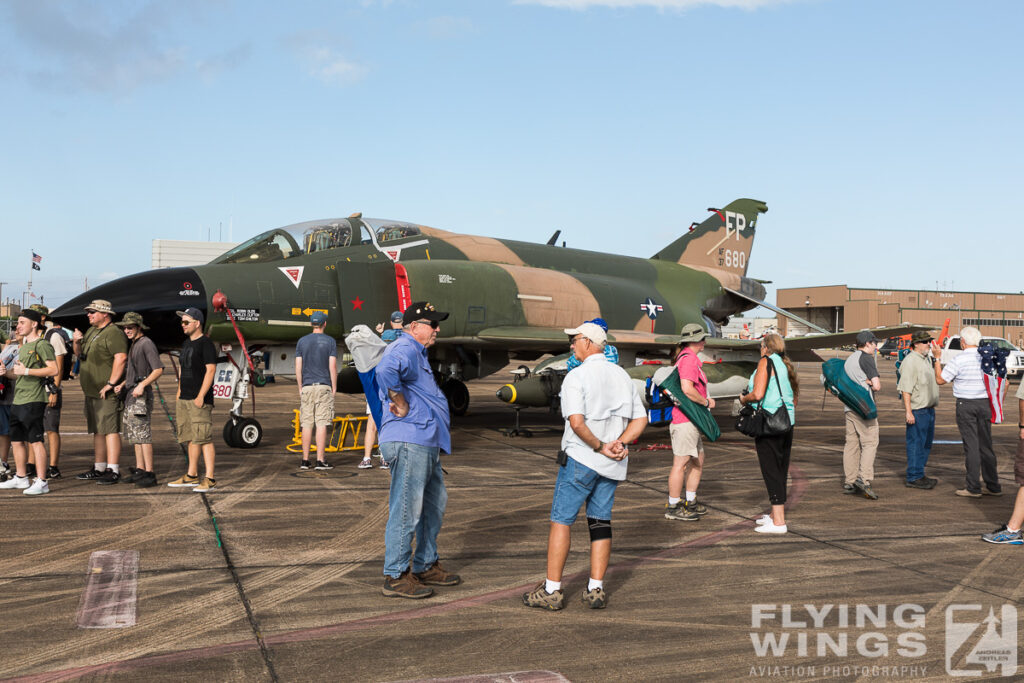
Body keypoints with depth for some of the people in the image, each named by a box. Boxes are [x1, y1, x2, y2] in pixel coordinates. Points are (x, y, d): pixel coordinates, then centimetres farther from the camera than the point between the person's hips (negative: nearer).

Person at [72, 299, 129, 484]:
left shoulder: (114, 333, -13)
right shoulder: (91, 331, 19)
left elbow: (121, 358, -24)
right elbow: (80, 355, 26)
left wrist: (110, 384, -25)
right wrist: (77, 342, 4)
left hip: (107, 393, -10)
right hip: (91, 392, 10)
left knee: (110, 430, -10)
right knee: (97, 431, 14)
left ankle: (113, 471, -10)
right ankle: (99, 469, 22)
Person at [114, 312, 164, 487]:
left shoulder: (146, 343, -10)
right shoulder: (133, 345, 19)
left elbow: (158, 369, -17)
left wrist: (142, 385, -23)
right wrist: (122, 385, 14)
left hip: (142, 395, -10)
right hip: (130, 395, 10)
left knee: (143, 434, -11)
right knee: (134, 435, 11)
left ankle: (149, 473, -11)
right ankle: (139, 470, 17)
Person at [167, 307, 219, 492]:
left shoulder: (205, 343, -9)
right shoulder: (186, 343, 18)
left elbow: (210, 370, -16)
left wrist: (201, 396, -20)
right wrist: (179, 395, 18)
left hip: (199, 400, -9)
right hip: (184, 399, 9)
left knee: (204, 438, -10)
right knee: (190, 438, 12)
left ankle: (210, 479, -10)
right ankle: (191, 476, 19)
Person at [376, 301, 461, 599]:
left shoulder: (417, 352, 21)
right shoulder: (404, 349, -14)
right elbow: (385, 371, -36)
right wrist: (402, 405, -25)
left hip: (426, 444, 11)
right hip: (409, 443, -11)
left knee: (435, 504, 19)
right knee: (406, 510, -5)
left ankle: (426, 566, 31)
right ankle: (395, 577, 4)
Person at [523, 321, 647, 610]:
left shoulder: (576, 376, -11)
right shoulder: (622, 375, 11)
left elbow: (577, 423, -22)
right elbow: (640, 419, 10)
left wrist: (600, 447, -11)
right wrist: (620, 443, -3)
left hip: (580, 457, -6)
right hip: (612, 465, 6)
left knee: (561, 520, 1)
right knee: (601, 522, 11)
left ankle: (552, 590, 3)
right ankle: (596, 590, 11)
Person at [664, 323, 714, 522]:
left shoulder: (687, 357, 18)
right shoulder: (689, 358, -15)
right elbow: (687, 389, -26)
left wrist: (704, 399, 12)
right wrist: (707, 402, -12)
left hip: (691, 420, 11)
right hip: (685, 420, -11)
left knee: (697, 460, 17)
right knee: (681, 463, -5)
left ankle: (690, 503, 25)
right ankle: (673, 507, 2)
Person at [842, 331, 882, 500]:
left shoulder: (849, 359, 18)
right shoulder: (866, 358, -9)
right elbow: (877, 386, -15)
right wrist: (873, 384, 8)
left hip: (849, 407, 8)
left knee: (852, 444, 8)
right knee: (870, 443, -6)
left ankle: (849, 482, 9)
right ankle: (864, 479, -16)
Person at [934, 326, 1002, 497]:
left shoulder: (959, 359, -11)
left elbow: (940, 380, -4)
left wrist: (938, 359, 4)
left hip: (965, 404, -5)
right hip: (984, 403, 5)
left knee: (971, 446, -2)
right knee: (986, 445, 12)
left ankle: (973, 488, 1)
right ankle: (993, 486, 16)